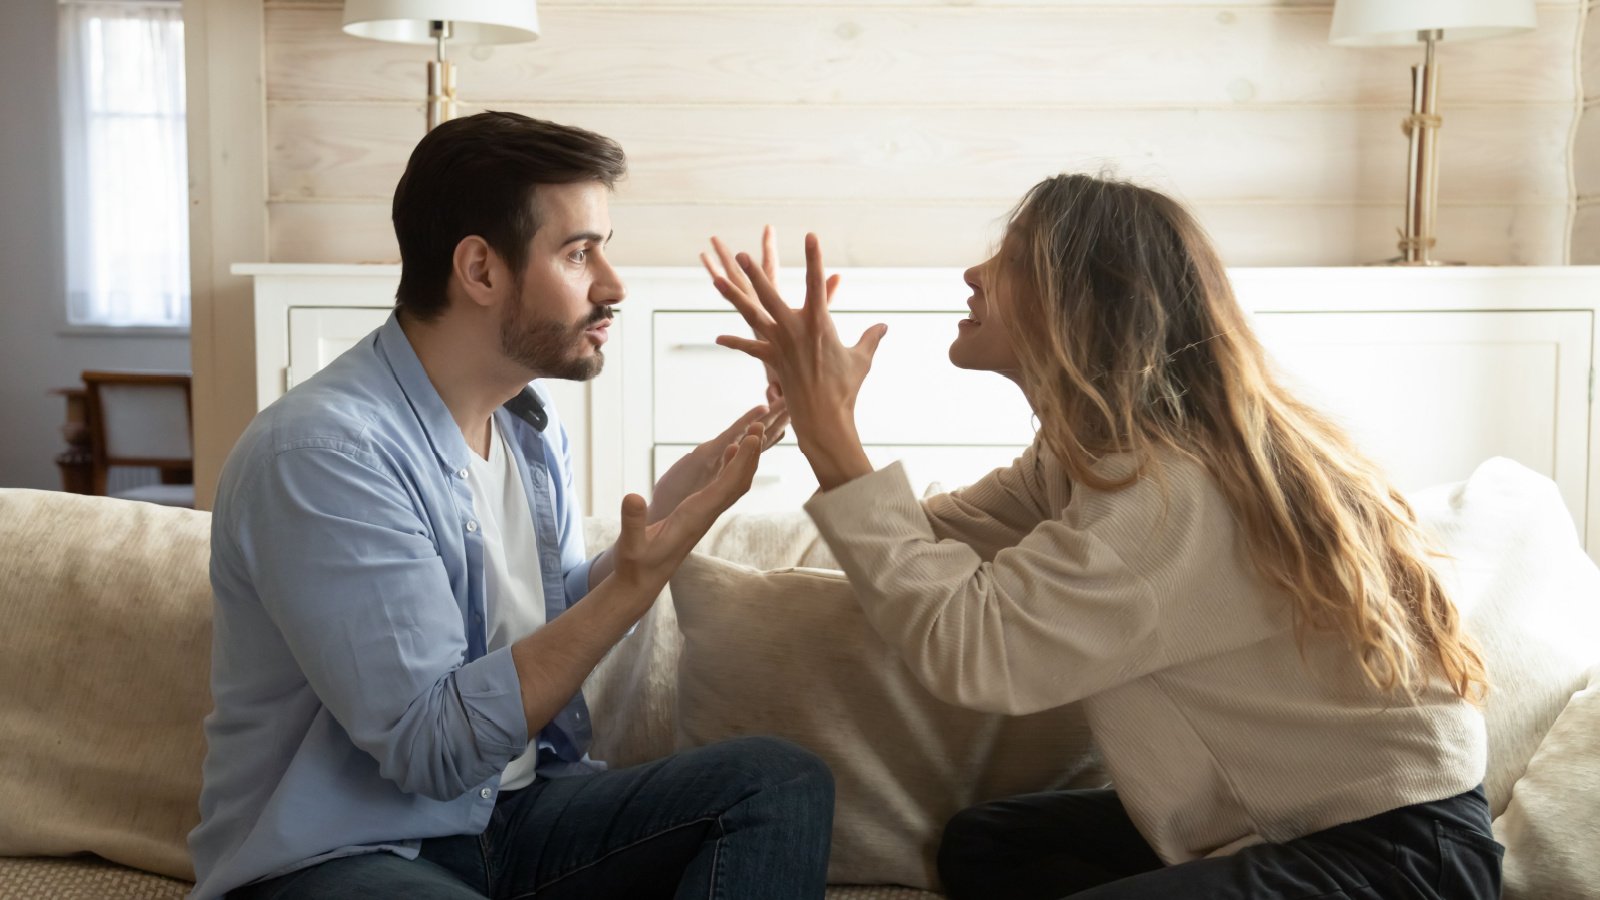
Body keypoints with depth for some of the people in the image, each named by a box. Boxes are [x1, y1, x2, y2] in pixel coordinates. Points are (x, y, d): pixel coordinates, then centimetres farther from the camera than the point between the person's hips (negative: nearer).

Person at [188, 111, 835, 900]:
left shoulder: (529, 422, 7)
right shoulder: (321, 450, -20)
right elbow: (433, 748, -23)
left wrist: (662, 516, -3)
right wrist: (636, 582, -27)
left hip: (513, 811, 9)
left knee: (782, 781, -12)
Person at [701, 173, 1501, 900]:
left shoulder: (1180, 489, -27)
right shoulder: (1089, 451, 3)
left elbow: (965, 646, -32)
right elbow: (931, 543, 2)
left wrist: (829, 430, -26)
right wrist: (813, 407, -2)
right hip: (1284, 816, 9)